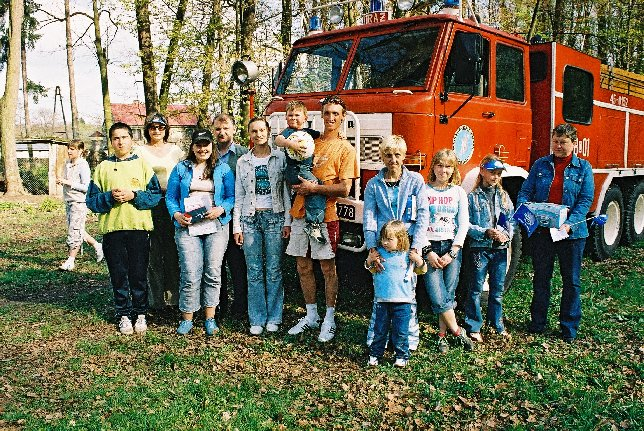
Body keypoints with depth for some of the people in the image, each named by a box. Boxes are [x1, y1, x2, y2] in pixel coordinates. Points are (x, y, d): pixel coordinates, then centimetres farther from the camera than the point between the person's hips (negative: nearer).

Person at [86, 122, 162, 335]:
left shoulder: (142, 164, 6)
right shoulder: (103, 167, 8)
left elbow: (156, 195, 0)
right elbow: (91, 200, 5)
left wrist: (134, 195, -13)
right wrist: (110, 197, -12)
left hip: (139, 228, -1)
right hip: (112, 229, 1)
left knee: (139, 274, 5)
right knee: (119, 275, 7)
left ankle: (141, 313, 18)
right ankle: (123, 315, 18)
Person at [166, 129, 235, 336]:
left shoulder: (223, 168, 11)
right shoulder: (181, 168, 13)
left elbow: (232, 196, 7)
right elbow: (170, 197, 11)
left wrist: (221, 210, -11)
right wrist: (176, 214, -7)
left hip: (216, 226, 0)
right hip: (187, 226, 0)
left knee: (213, 272, -2)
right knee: (190, 274, -6)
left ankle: (210, 318, 7)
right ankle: (187, 318, 7)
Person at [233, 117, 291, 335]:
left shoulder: (280, 158, 5)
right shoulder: (243, 162, 9)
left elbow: (286, 191, 3)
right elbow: (238, 196, 9)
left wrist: (287, 221, -3)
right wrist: (237, 226, 3)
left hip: (274, 217, -1)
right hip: (250, 219, 2)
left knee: (274, 270, 0)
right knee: (254, 272, 3)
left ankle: (274, 318, 11)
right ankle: (257, 319, 12)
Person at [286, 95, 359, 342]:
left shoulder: (345, 149, -3)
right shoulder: (311, 141, 13)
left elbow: (344, 189, -10)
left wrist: (314, 188, -15)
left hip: (325, 216, -5)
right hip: (300, 213, 5)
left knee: (328, 268, 3)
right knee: (303, 267, 10)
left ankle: (329, 320, 15)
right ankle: (311, 316, 25)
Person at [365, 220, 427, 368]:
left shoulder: (408, 255, -3)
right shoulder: (379, 253, 3)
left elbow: (422, 271, 5)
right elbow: (372, 270, 15)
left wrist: (419, 260, -14)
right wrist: (369, 260, -4)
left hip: (402, 301, -2)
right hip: (382, 300, 2)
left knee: (400, 331, 4)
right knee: (380, 329, 11)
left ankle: (402, 356, 20)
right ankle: (375, 354, 25)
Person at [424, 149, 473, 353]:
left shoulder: (459, 192, 9)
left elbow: (463, 225, 4)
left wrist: (452, 252, -5)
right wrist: (428, 252, -9)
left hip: (453, 247, 2)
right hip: (430, 246, -1)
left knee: (449, 294, -1)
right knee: (437, 297, -10)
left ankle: (442, 334, 12)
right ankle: (458, 332, 6)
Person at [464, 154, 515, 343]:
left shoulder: (504, 196, 9)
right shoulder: (473, 197, -4)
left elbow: (511, 221, 9)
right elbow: (466, 225, -7)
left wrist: (506, 235, -9)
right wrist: (486, 233, -18)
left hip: (500, 249, 4)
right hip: (479, 249, -4)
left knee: (498, 290, 13)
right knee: (476, 289, 4)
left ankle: (498, 324, 27)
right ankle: (474, 327, 14)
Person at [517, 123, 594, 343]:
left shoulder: (583, 168, 1)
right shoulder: (540, 164, 6)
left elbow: (586, 200, -5)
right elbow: (525, 191, 3)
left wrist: (570, 224, -19)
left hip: (572, 232, -1)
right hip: (541, 230, 1)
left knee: (571, 280, 7)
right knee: (541, 277, 11)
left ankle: (569, 328, 19)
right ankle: (537, 323, 24)